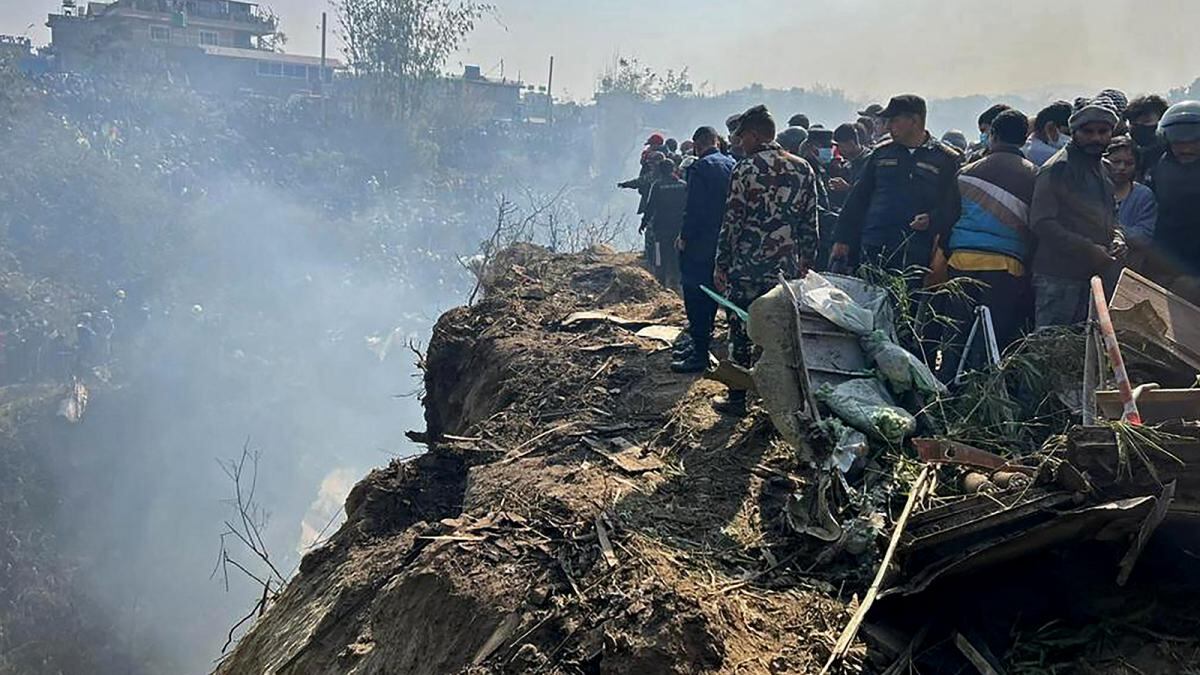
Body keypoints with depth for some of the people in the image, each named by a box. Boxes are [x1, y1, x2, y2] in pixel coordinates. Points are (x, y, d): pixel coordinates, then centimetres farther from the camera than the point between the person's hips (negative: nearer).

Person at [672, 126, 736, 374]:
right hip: (723, 241, 8)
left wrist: (684, 236, -9)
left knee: (695, 297, -3)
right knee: (711, 293, 17)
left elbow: (694, 207, -18)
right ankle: (702, 342, 27)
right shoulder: (732, 165, 7)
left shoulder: (700, 167, -15)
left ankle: (700, 355, -2)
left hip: (700, 242, -8)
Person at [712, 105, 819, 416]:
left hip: (748, 267, -5)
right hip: (788, 268, 5)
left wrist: (721, 265, -4)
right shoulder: (803, 169, 6)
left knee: (742, 332, 4)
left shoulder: (746, 169, -10)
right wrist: (806, 262, 16)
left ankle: (737, 399, 11)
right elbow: (810, 223, 8)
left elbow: (732, 221, -10)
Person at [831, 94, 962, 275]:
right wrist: (842, 240, 10)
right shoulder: (881, 153, 15)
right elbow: (857, 199, 16)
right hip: (871, 253, 3)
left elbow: (953, 206, 4)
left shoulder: (946, 160, 5)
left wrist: (932, 220, -16)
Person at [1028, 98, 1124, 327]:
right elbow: (1042, 223, -17)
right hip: (1059, 276, -8)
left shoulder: (1105, 170, 19)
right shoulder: (1057, 169, -8)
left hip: (1095, 274, 8)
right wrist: (1088, 249, -19)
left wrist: (1117, 238, 5)